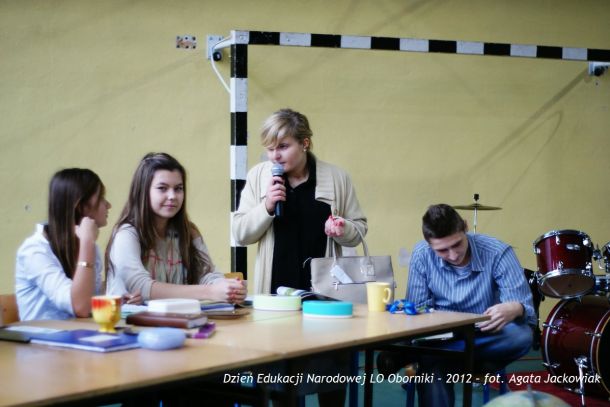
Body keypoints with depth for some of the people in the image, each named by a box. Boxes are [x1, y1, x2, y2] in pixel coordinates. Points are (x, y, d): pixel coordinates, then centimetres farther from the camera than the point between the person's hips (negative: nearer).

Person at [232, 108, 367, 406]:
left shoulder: (337, 178, -2)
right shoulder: (258, 176, 0)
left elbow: (359, 229, 7)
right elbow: (240, 234, 1)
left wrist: (343, 229, -16)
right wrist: (266, 206, -15)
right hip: (276, 291, 1)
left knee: (330, 368, 5)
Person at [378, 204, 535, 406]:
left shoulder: (497, 252, -18)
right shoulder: (422, 255, -11)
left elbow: (523, 305, -21)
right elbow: (418, 308, -7)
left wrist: (514, 309, -46)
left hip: (490, 338, 2)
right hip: (441, 336, -2)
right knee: (432, 366, -38)